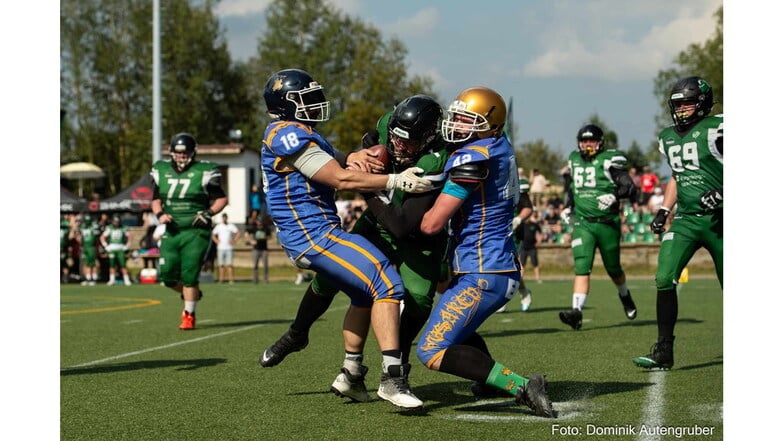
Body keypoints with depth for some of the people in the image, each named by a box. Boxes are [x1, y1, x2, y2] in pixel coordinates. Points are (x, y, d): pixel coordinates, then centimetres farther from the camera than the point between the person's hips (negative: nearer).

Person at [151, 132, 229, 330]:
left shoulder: (204, 172, -4)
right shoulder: (161, 171, 8)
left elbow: (222, 199, 3)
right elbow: (156, 200, 19)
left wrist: (209, 213, -14)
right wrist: (160, 214, -1)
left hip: (196, 232, -4)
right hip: (172, 231, 4)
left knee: (189, 275, -9)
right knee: (167, 276, 0)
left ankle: (189, 315, 8)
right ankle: (192, 295, 30)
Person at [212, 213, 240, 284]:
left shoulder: (231, 226, 5)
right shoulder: (218, 226, 11)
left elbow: (238, 233, 6)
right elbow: (213, 235, 17)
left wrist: (234, 241, -4)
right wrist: (216, 241, 0)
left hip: (229, 248, -2)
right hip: (220, 248, 2)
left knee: (229, 264, -8)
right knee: (221, 264, 0)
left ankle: (231, 279, -8)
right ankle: (221, 279, 3)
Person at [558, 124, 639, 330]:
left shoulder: (609, 160, -7)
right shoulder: (574, 160, 10)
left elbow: (630, 188, -12)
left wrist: (615, 195, -29)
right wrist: (568, 206, 19)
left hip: (607, 223, -3)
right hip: (582, 223, 3)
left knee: (613, 269, 13)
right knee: (582, 267, -13)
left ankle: (625, 296, 44)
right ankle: (576, 311, -21)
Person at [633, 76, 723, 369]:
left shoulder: (717, 129, -9)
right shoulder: (668, 137, 13)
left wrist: (724, 193, -22)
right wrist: (664, 211, 16)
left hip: (718, 220, -5)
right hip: (685, 220, 5)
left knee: (730, 285, 4)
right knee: (665, 279, -10)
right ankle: (663, 351, -6)